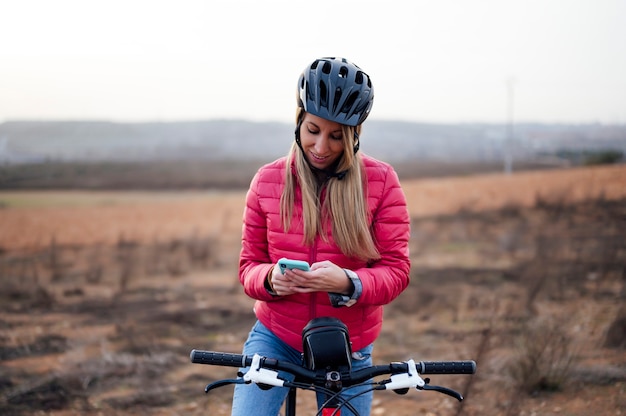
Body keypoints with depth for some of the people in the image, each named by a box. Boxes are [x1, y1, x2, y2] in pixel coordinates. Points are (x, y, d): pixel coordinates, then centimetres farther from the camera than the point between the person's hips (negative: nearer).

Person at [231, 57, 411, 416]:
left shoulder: (380, 181, -7)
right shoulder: (268, 181, -3)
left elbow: (396, 271, -9)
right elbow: (249, 267, 3)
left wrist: (346, 282, -29)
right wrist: (270, 278, -21)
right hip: (275, 337, 0)